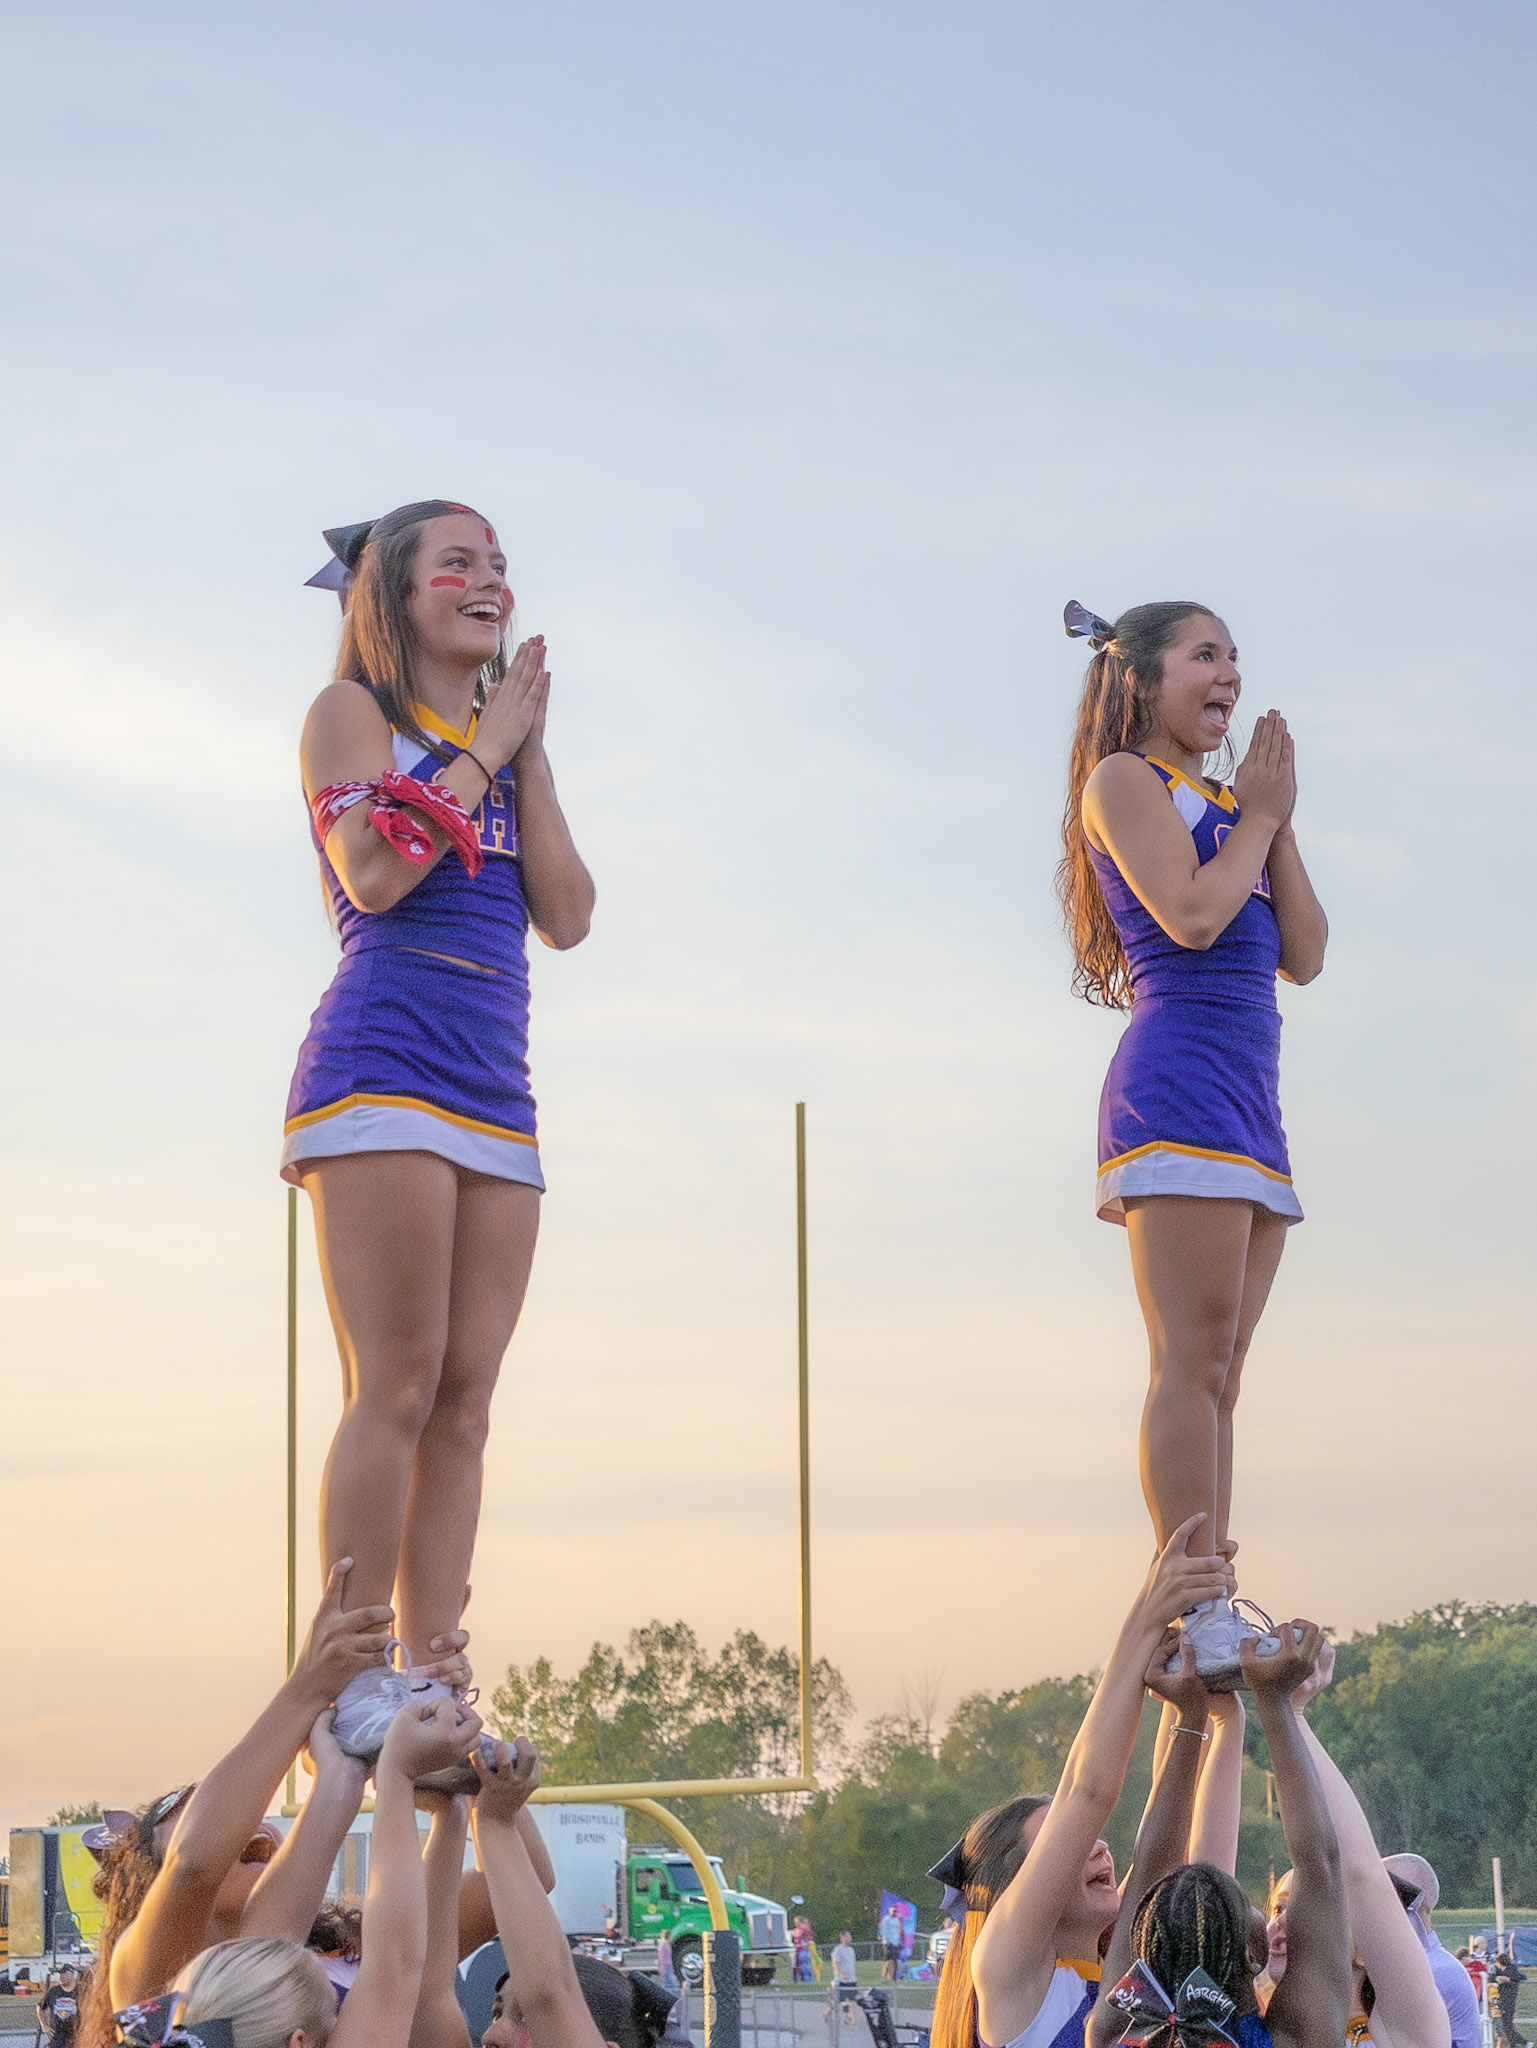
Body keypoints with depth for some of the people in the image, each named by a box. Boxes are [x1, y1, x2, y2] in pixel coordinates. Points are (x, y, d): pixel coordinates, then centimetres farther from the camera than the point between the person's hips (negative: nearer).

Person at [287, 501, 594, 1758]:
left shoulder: (508, 738, 21)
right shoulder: (352, 712, 5)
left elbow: (567, 918, 10)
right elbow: (371, 872, -12)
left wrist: (531, 754, 6)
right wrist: (487, 749, -4)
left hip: (494, 1090, 7)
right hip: (384, 1068, -7)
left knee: (462, 1405, 1)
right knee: (397, 1388, -13)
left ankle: (427, 1690, 1)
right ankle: (351, 1689, -13)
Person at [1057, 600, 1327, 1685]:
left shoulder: (1219, 799, 24)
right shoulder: (1124, 779, 2)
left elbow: (1304, 954, 16)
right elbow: (1192, 914, -14)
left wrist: (1276, 818, 8)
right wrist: (1259, 816, 0)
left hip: (1248, 1104, 8)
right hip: (1178, 1086, -8)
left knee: (1217, 1374, 4)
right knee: (1193, 1360, -14)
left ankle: (1215, 1619, 2)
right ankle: (1197, 1615, -18)